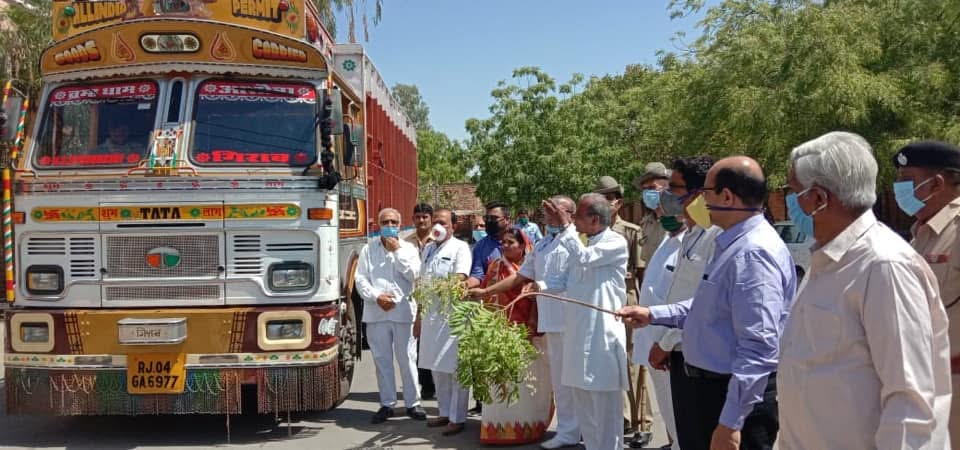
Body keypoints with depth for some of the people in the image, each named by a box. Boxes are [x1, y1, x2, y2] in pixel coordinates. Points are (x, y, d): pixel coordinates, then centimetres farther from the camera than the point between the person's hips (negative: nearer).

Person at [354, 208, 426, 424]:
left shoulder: (408, 248, 9)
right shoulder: (368, 249, 10)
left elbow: (414, 274, -5)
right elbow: (361, 279, 4)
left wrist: (397, 250, -6)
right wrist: (376, 297, -11)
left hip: (403, 311, -1)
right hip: (376, 312, 1)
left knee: (407, 359, 2)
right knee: (382, 360, 6)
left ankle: (412, 403, 10)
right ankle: (387, 404, 15)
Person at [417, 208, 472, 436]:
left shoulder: (460, 247, -3)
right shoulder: (428, 249, 17)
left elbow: (460, 279, -15)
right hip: (431, 313, 7)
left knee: (455, 368, -4)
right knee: (437, 368, 13)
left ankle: (457, 418, 1)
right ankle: (445, 413, 24)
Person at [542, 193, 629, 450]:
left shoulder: (616, 243, -10)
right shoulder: (583, 244, 15)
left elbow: (584, 259, -24)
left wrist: (566, 226, -14)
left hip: (602, 333, -8)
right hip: (579, 332, 8)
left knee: (605, 409, -1)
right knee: (584, 407, 16)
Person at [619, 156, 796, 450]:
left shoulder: (754, 253, -24)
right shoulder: (734, 243, 10)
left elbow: (758, 349, -29)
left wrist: (731, 422, -29)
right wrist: (653, 315, 17)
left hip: (740, 397, -10)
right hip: (714, 390, 10)